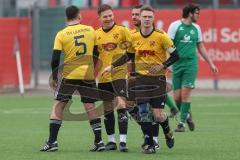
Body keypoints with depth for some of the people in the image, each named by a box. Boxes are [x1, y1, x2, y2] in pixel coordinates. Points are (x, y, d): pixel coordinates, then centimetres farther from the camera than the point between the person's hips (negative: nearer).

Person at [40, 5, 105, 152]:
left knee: (58, 105, 5)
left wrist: (54, 78, 6)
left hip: (69, 75, -2)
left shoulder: (61, 34, -4)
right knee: (90, 107, 10)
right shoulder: (90, 30, 3)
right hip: (88, 75, 2)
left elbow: (55, 59, -7)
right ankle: (99, 141, 6)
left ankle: (52, 142, -1)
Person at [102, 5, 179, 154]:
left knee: (158, 115, -6)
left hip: (158, 78, -3)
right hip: (141, 78, 3)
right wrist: (112, 66, 12)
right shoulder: (134, 37, 2)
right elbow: (129, 55, 18)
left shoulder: (161, 36, -10)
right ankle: (149, 144, 9)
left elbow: (175, 55, -6)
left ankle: (168, 132, 27)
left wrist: (162, 66, -20)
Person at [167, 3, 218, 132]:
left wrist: (211, 64, 21)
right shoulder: (175, 26, -2)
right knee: (177, 97, -1)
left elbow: (201, 47, 20)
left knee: (185, 94, -10)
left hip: (191, 65, 2)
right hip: (177, 65, -2)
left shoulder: (196, 28, 11)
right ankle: (187, 114, 24)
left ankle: (182, 123, -2)